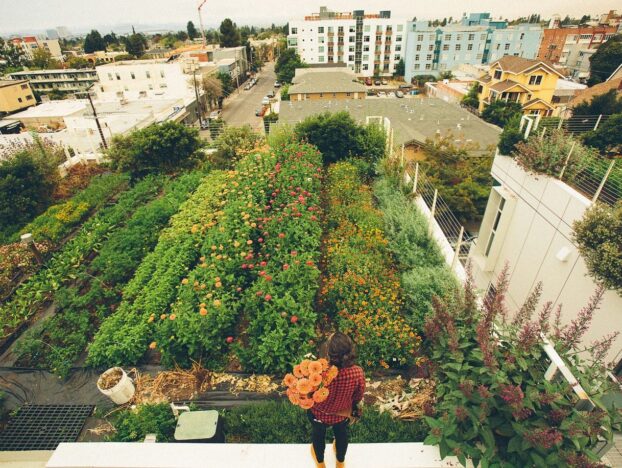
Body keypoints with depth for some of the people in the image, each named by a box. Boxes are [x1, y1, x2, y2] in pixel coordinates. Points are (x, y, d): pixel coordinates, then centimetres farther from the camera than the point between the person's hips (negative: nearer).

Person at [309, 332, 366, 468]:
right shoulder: (358, 373, -33)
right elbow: (358, 396, -12)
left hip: (319, 414, -1)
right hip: (343, 415, 2)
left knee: (318, 435, 34)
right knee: (341, 434, 36)